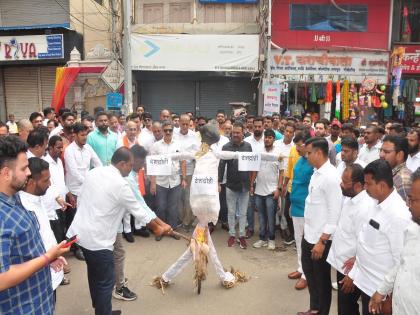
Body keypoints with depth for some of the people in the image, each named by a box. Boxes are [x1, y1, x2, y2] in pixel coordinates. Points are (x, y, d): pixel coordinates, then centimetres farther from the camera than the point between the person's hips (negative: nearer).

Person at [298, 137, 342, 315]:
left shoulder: (331, 177, -22)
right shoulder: (316, 173, 4)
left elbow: (335, 214, -22)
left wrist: (322, 241, -20)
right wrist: (307, 229, 14)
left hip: (321, 238, -9)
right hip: (308, 234, 9)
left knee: (321, 278, 11)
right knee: (309, 271, 23)